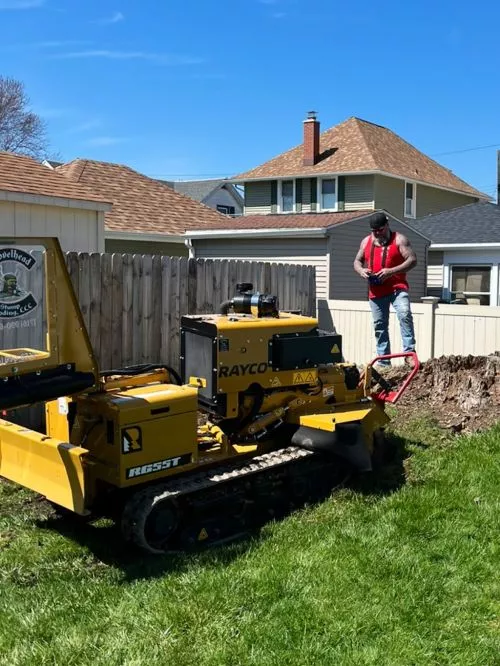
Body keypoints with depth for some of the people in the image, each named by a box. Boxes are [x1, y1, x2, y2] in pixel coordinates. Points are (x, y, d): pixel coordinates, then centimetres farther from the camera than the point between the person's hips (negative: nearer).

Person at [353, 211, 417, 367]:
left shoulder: (399, 239, -1)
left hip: (397, 287, -4)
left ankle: (409, 351, -26)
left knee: (405, 315, -28)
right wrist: (361, 270, -4)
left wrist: (391, 271, -20)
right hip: (376, 290, 5)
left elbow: (412, 260, -8)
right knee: (379, 326, 7)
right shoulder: (366, 241, 14)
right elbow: (357, 261, 21)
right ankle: (383, 362, 14)